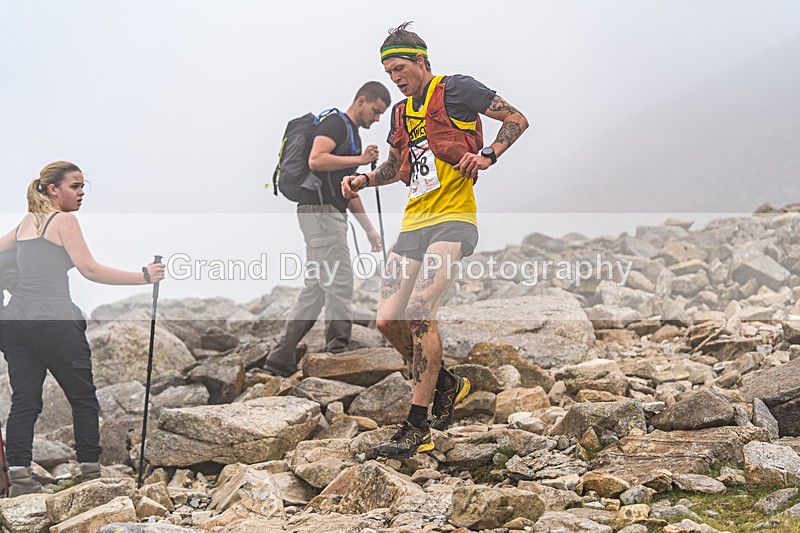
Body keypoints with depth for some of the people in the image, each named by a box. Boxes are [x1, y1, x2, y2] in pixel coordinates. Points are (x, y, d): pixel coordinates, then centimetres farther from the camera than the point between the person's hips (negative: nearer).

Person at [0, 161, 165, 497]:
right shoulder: (63, 220, -4)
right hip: (53, 321, -7)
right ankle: (91, 472, 6)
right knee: (83, 397, 4)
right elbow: (90, 270, -11)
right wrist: (143, 277, -10)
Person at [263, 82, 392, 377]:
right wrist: (359, 160, -17)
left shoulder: (354, 136, 24)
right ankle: (338, 352, -5)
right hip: (320, 211, -10)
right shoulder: (335, 123, -7)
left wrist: (370, 230, 23)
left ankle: (281, 357, 9)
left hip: (331, 215, 10)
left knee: (315, 290, 8)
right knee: (339, 283, -9)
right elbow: (316, 160, -24)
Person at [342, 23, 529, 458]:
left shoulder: (455, 90, -1)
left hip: (453, 221, -8)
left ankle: (418, 428, -18)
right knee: (388, 321, -2)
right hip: (413, 225, 8)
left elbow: (517, 120, 0)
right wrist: (363, 180, 15)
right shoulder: (401, 113, 20)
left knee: (418, 312, -22)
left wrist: (487, 155, -15)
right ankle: (447, 385, 23)